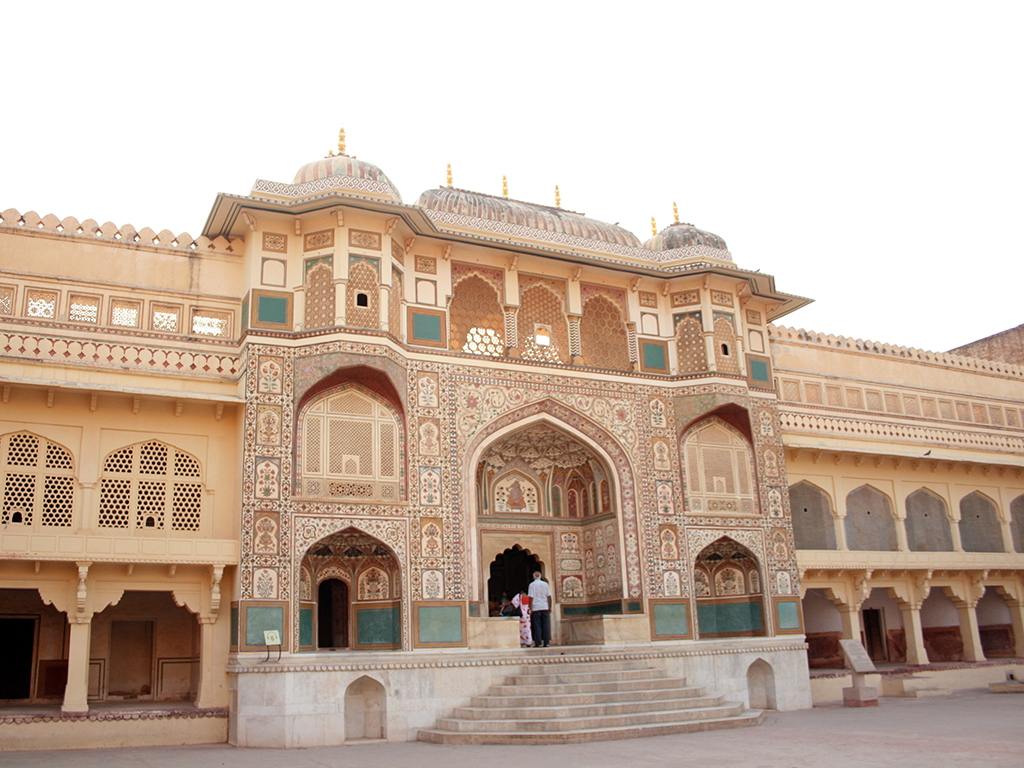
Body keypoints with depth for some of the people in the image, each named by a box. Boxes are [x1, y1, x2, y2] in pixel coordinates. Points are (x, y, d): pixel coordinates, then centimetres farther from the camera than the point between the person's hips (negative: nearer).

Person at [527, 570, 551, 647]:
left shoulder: (532, 584, -3)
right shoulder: (545, 584, 7)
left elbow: (531, 597, -8)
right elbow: (549, 596, 6)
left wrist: (530, 608, -5)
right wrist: (550, 607, 13)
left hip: (536, 607, -3)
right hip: (545, 607, 3)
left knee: (537, 626, 0)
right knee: (546, 625, 5)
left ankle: (538, 643, -2)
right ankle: (546, 642, 3)